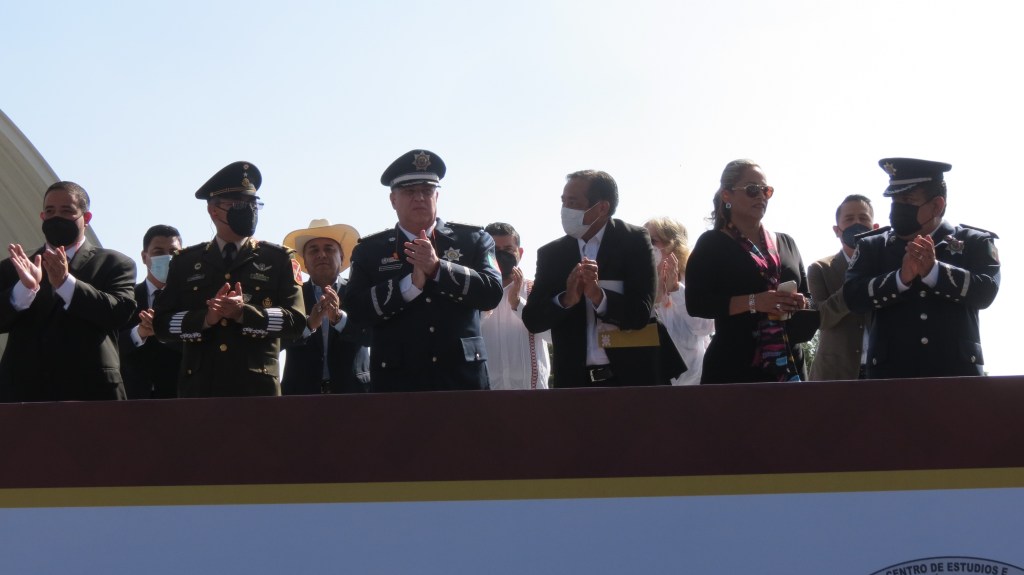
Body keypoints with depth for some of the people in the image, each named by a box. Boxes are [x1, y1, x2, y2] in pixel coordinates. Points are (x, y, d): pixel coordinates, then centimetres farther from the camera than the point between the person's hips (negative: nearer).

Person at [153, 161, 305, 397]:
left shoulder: (279, 259, 12)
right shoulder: (185, 262, 16)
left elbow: (296, 321, 1)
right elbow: (162, 324, 8)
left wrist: (244, 313, -13)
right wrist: (205, 318, -11)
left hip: (257, 388, -1)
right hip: (199, 388, 1)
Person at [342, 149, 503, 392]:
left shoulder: (473, 240, 11)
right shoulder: (369, 250, 10)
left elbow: (492, 293, -2)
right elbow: (356, 311, -2)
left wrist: (438, 268, -13)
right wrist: (411, 284, -13)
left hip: (463, 375, 1)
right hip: (397, 381, 0)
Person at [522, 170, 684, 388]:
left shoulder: (634, 241, -2)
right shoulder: (551, 254, 6)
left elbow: (641, 314, -9)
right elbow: (532, 320, 1)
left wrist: (599, 296, -26)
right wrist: (566, 299, -18)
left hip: (632, 377, -2)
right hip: (575, 381, 2)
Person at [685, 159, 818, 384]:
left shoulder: (785, 243, 19)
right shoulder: (712, 244, 3)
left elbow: (807, 297, 25)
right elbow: (696, 303, -8)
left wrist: (801, 304, 0)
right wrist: (753, 302, -19)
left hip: (788, 366, 5)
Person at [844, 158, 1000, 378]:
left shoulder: (975, 242, 8)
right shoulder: (872, 246, 12)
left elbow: (985, 292, -7)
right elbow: (853, 296, -3)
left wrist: (934, 272, -20)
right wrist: (901, 278, -19)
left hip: (956, 372, -1)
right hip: (891, 373, 1)